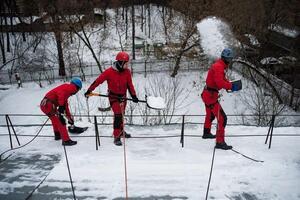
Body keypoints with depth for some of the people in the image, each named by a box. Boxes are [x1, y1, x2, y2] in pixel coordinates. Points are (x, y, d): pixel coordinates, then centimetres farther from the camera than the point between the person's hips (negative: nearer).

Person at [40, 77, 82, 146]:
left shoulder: (66, 88, 27)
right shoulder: (71, 87, -3)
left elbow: (66, 105, 34)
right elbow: (60, 93, -25)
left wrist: (69, 117, 36)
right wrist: (61, 106, -31)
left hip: (44, 104, 10)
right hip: (48, 105, -10)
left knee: (55, 119, 29)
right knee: (61, 121, -6)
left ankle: (57, 135, 45)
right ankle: (66, 140, -3)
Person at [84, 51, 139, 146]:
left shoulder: (127, 72, -8)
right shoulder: (109, 72, -20)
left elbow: (130, 84, -1)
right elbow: (98, 81, -15)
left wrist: (133, 95, -10)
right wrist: (89, 91, -15)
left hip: (123, 96, 5)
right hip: (113, 97, -5)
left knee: (122, 115, 18)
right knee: (118, 115, -15)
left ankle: (120, 131, 39)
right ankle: (116, 137, -7)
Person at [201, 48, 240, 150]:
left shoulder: (220, 65, 15)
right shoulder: (218, 66, -18)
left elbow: (222, 80, 17)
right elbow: (220, 82, -29)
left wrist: (231, 85, 1)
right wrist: (231, 86, -23)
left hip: (207, 94, 11)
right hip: (210, 95, -11)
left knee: (210, 114, 30)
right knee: (222, 118, -12)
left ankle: (206, 133, 50)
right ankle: (220, 142, -10)